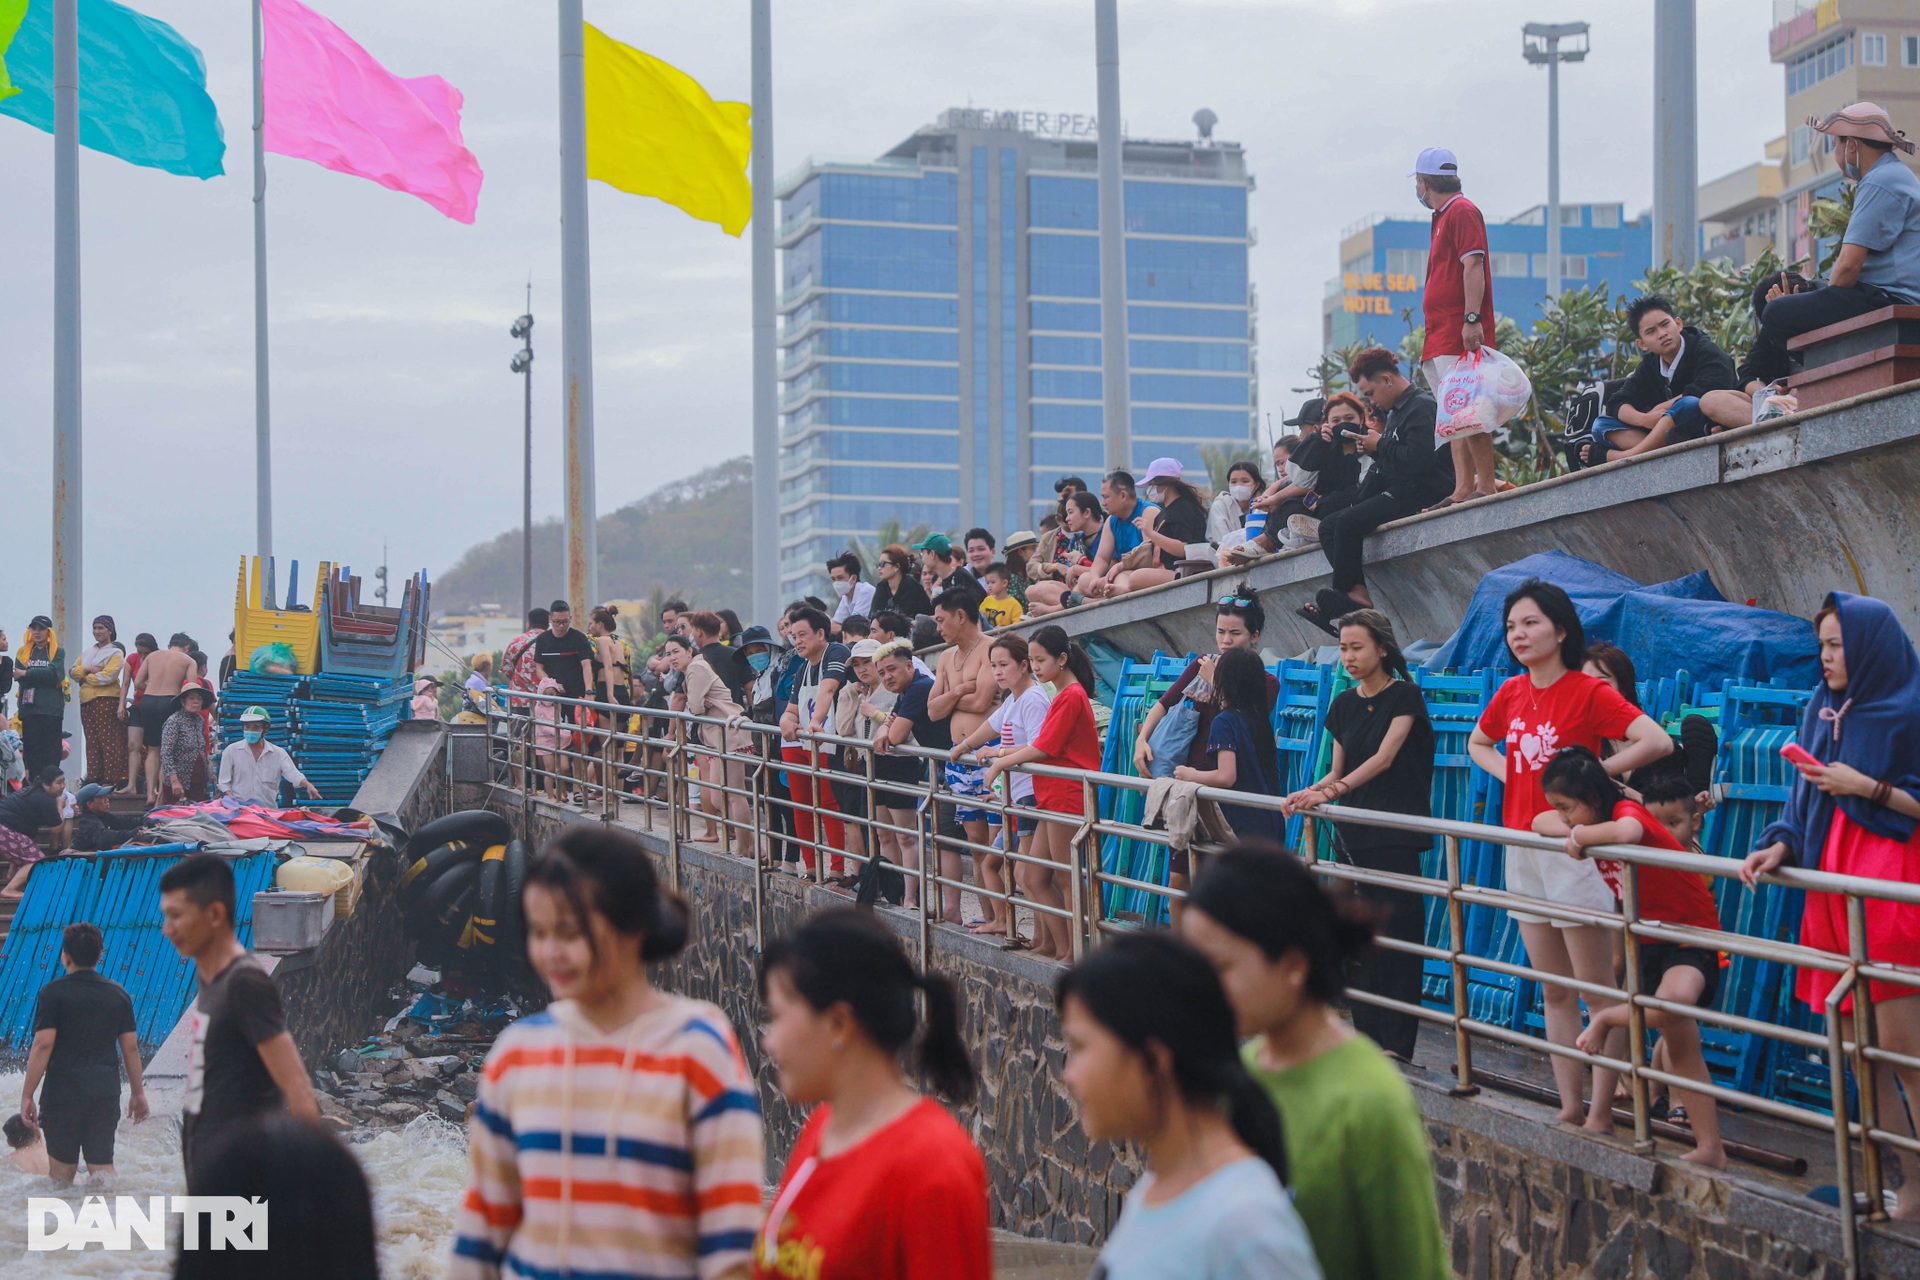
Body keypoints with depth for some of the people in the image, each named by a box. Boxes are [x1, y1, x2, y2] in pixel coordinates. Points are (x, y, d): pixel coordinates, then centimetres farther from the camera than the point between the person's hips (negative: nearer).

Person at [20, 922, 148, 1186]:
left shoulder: (53, 993, -6)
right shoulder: (118, 994, 5)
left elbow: (43, 1045, -13)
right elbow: (130, 1047, 6)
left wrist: (27, 1095, -8)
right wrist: (138, 1092, 15)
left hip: (63, 1093, -3)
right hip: (106, 1094, 3)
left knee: (62, 1169, 10)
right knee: (102, 1165, 5)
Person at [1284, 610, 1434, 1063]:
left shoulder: (1405, 696, -6)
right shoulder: (1344, 703, 12)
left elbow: (1383, 758, -16)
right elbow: (1337, 771, 13)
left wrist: (1334, 790, -26)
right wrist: (1310, 793, -8)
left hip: (1397, 834, -6)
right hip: (1353, 833, 6)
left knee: (1396, 932, -7)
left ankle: (1398, 1040, -3)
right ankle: (1367, 1037, 11)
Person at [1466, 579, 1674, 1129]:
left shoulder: (1589, 692, -10)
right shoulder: (1511, 693, 9)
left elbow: (1657, 741, -19)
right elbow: (1478, 742, 28)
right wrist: (1508, 774, 9)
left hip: (1573, 848, -7)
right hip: (1522, 850, 7)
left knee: (1597, 990, -2)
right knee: (1554, 991, 11)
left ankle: (1601, 1114, 2)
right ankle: (1569, 1108, 17)